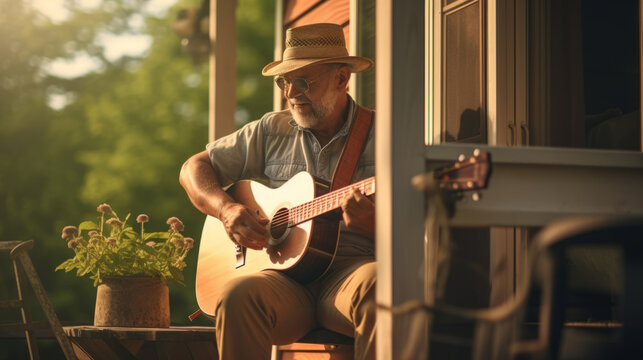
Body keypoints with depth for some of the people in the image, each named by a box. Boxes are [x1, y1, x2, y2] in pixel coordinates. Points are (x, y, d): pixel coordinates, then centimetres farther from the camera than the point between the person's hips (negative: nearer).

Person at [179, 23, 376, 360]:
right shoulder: (272, 130, 15)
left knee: (377, 287, -38)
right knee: (239, 295, -33)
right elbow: (194, 168, 20)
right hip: (286, 274, 2)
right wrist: (225, 209, -1)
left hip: (350, 268, -2)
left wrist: (372, 224, -22)